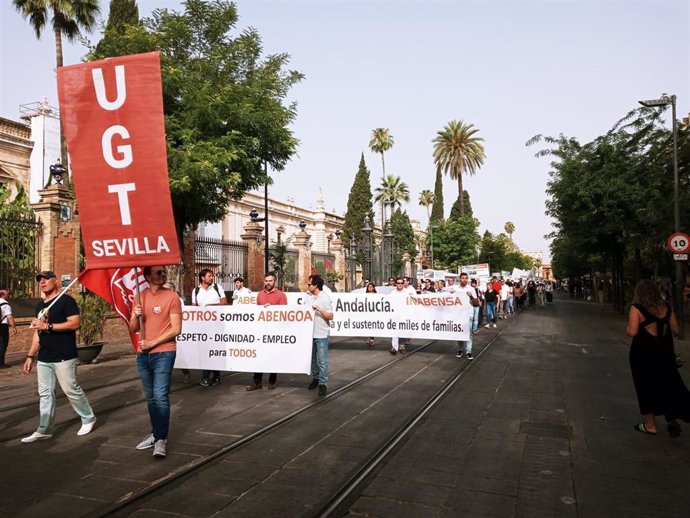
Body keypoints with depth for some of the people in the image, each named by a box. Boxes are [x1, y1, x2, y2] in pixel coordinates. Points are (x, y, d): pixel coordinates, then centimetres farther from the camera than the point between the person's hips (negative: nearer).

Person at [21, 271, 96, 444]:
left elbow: (75, 323, -20)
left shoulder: (66, 300, -9)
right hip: (43, 359, 8)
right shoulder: (40, 305, 16)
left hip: (64, 358, -7)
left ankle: (88, 419, 17)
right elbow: (37, 332, 20)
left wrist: (48, 326, -21)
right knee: (45, 394, 10)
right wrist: (30, 356, 16)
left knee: (72, 390, 0)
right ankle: (44, 430, 17)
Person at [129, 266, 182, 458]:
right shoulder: (140, 296, 7)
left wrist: (152, 343, -13)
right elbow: (133, 329, 9)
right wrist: (136, 316, -12)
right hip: (143, 355, 5)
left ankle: (162, 439, -2)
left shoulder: (172, 296, -7)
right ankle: (155, 433, 25)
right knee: (150, 397, 13)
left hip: (163, 353, -5)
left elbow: (176, 329, -11)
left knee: (161, 396, -9)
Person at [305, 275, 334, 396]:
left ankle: (323, 384, 4)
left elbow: (330, 316, -13)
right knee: (312, 358, 17)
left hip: (321, 334, -6)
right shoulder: (309, 297, 7)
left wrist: (319, 309, -22)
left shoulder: (325, 297, -10)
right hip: (310, 333, 6)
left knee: (322, 361, -3)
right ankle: (316, 378, 32)